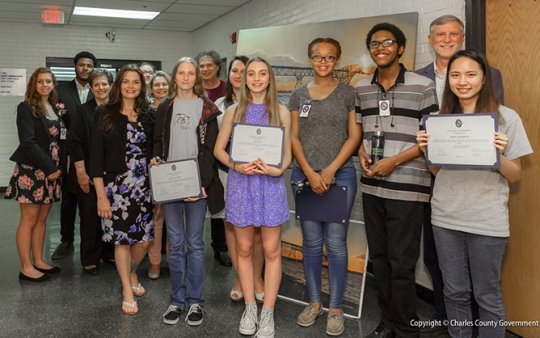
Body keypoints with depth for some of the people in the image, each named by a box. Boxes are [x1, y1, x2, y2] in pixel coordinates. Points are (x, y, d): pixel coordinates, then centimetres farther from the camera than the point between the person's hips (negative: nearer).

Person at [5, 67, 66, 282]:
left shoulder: (54, 108, 14)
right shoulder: (26, 108, -7)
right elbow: (28, 142, -15)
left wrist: (59, 167, 2)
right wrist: (49, 168, -16)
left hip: (52, 170, 7)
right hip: (32, 170, -7)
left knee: (42, 218, 11)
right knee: (29, 220, -2)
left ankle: (38, 261, 20)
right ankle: (26, 268, 4)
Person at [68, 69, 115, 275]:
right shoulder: (83, 112, -1)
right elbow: (75, 143, -6)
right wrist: (81, 172, -12)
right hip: (89, 173, -2)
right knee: (90, 217, 3)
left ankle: (109, 254, 23)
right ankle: (90, 259, 15)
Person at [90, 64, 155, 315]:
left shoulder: (148, 116, 6)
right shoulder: (104, 114, -4)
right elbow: (96, 156, -7)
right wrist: (101, 195, -11)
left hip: (143, 186, 3)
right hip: (116, 185, -3)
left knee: (144, 238, 6)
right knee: (122, 238, 3)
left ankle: (131, 273, 38)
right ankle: (128, 291, 22)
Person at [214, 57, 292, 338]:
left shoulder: (281, 111, 3)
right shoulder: (234, 111, 5)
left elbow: (287, 153, 4)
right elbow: (219, 150, 5)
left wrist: (277, 170, -17)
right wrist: (237, 166, -14)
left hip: (270, 184, -1)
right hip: (241, 183, 1)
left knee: (271, 250, 2)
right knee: (244, 248, 9)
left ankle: (267, 313, 14)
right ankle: (250, 308, 23)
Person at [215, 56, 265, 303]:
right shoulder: (219, 105, 10)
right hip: (226, 171, 3)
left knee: (255, 229, -1)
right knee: (231, 225, 8)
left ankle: (256, 278, 19)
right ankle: (240, 278, 23)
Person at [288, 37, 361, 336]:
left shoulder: (348, 93, 4)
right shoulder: (299, 95, 9)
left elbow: (354, 136, -1)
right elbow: (293, 137, 5)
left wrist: (330, 171, -10)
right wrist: (310, 173, -7)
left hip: (340, 174, -2)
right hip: (304, 175, 2)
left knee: (336, 242, 0)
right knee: (311, 242, 8)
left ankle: (335, 308, 12)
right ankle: (314, 302, 21)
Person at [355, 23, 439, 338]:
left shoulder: (423, 86, -5)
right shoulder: (361, 88, 10)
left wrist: (395, 160, -15)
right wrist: (362, 155, -2)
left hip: (407, 187, -5)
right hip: (372, 186, 5)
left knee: (402, 263, -1)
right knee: (379, 258, 13)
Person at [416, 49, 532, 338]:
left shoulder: (507, 118, -5)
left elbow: (515, 176, -2)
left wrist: (498, 155, -21)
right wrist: (426, 151, -6)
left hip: (487, 221, -3)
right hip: (446, 217, 4)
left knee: (487, 296, 8)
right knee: (454, 292, 15)